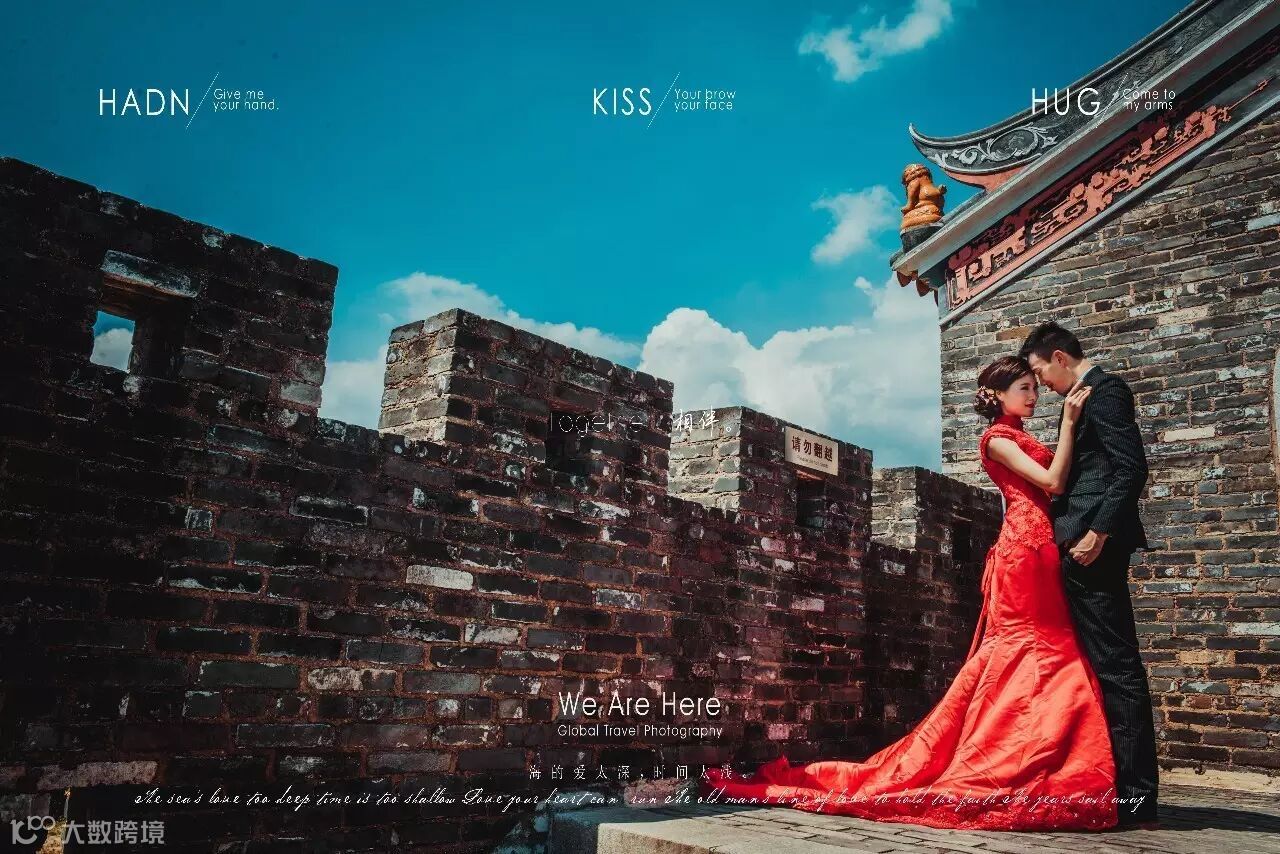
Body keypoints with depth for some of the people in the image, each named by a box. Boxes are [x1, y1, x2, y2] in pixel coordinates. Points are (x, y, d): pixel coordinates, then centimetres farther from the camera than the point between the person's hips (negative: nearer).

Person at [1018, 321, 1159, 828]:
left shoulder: (1104, 390, -6)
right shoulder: (1090, 396, 22)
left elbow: (1132, 468, -17)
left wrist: (1097, 532, -21)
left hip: (1093, 546, -10)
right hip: (1085, 547, 10)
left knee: (1115, 665, -7)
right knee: (1111, 663, 11)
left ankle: (1139, 796, -2)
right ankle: (1129, 789, 18)